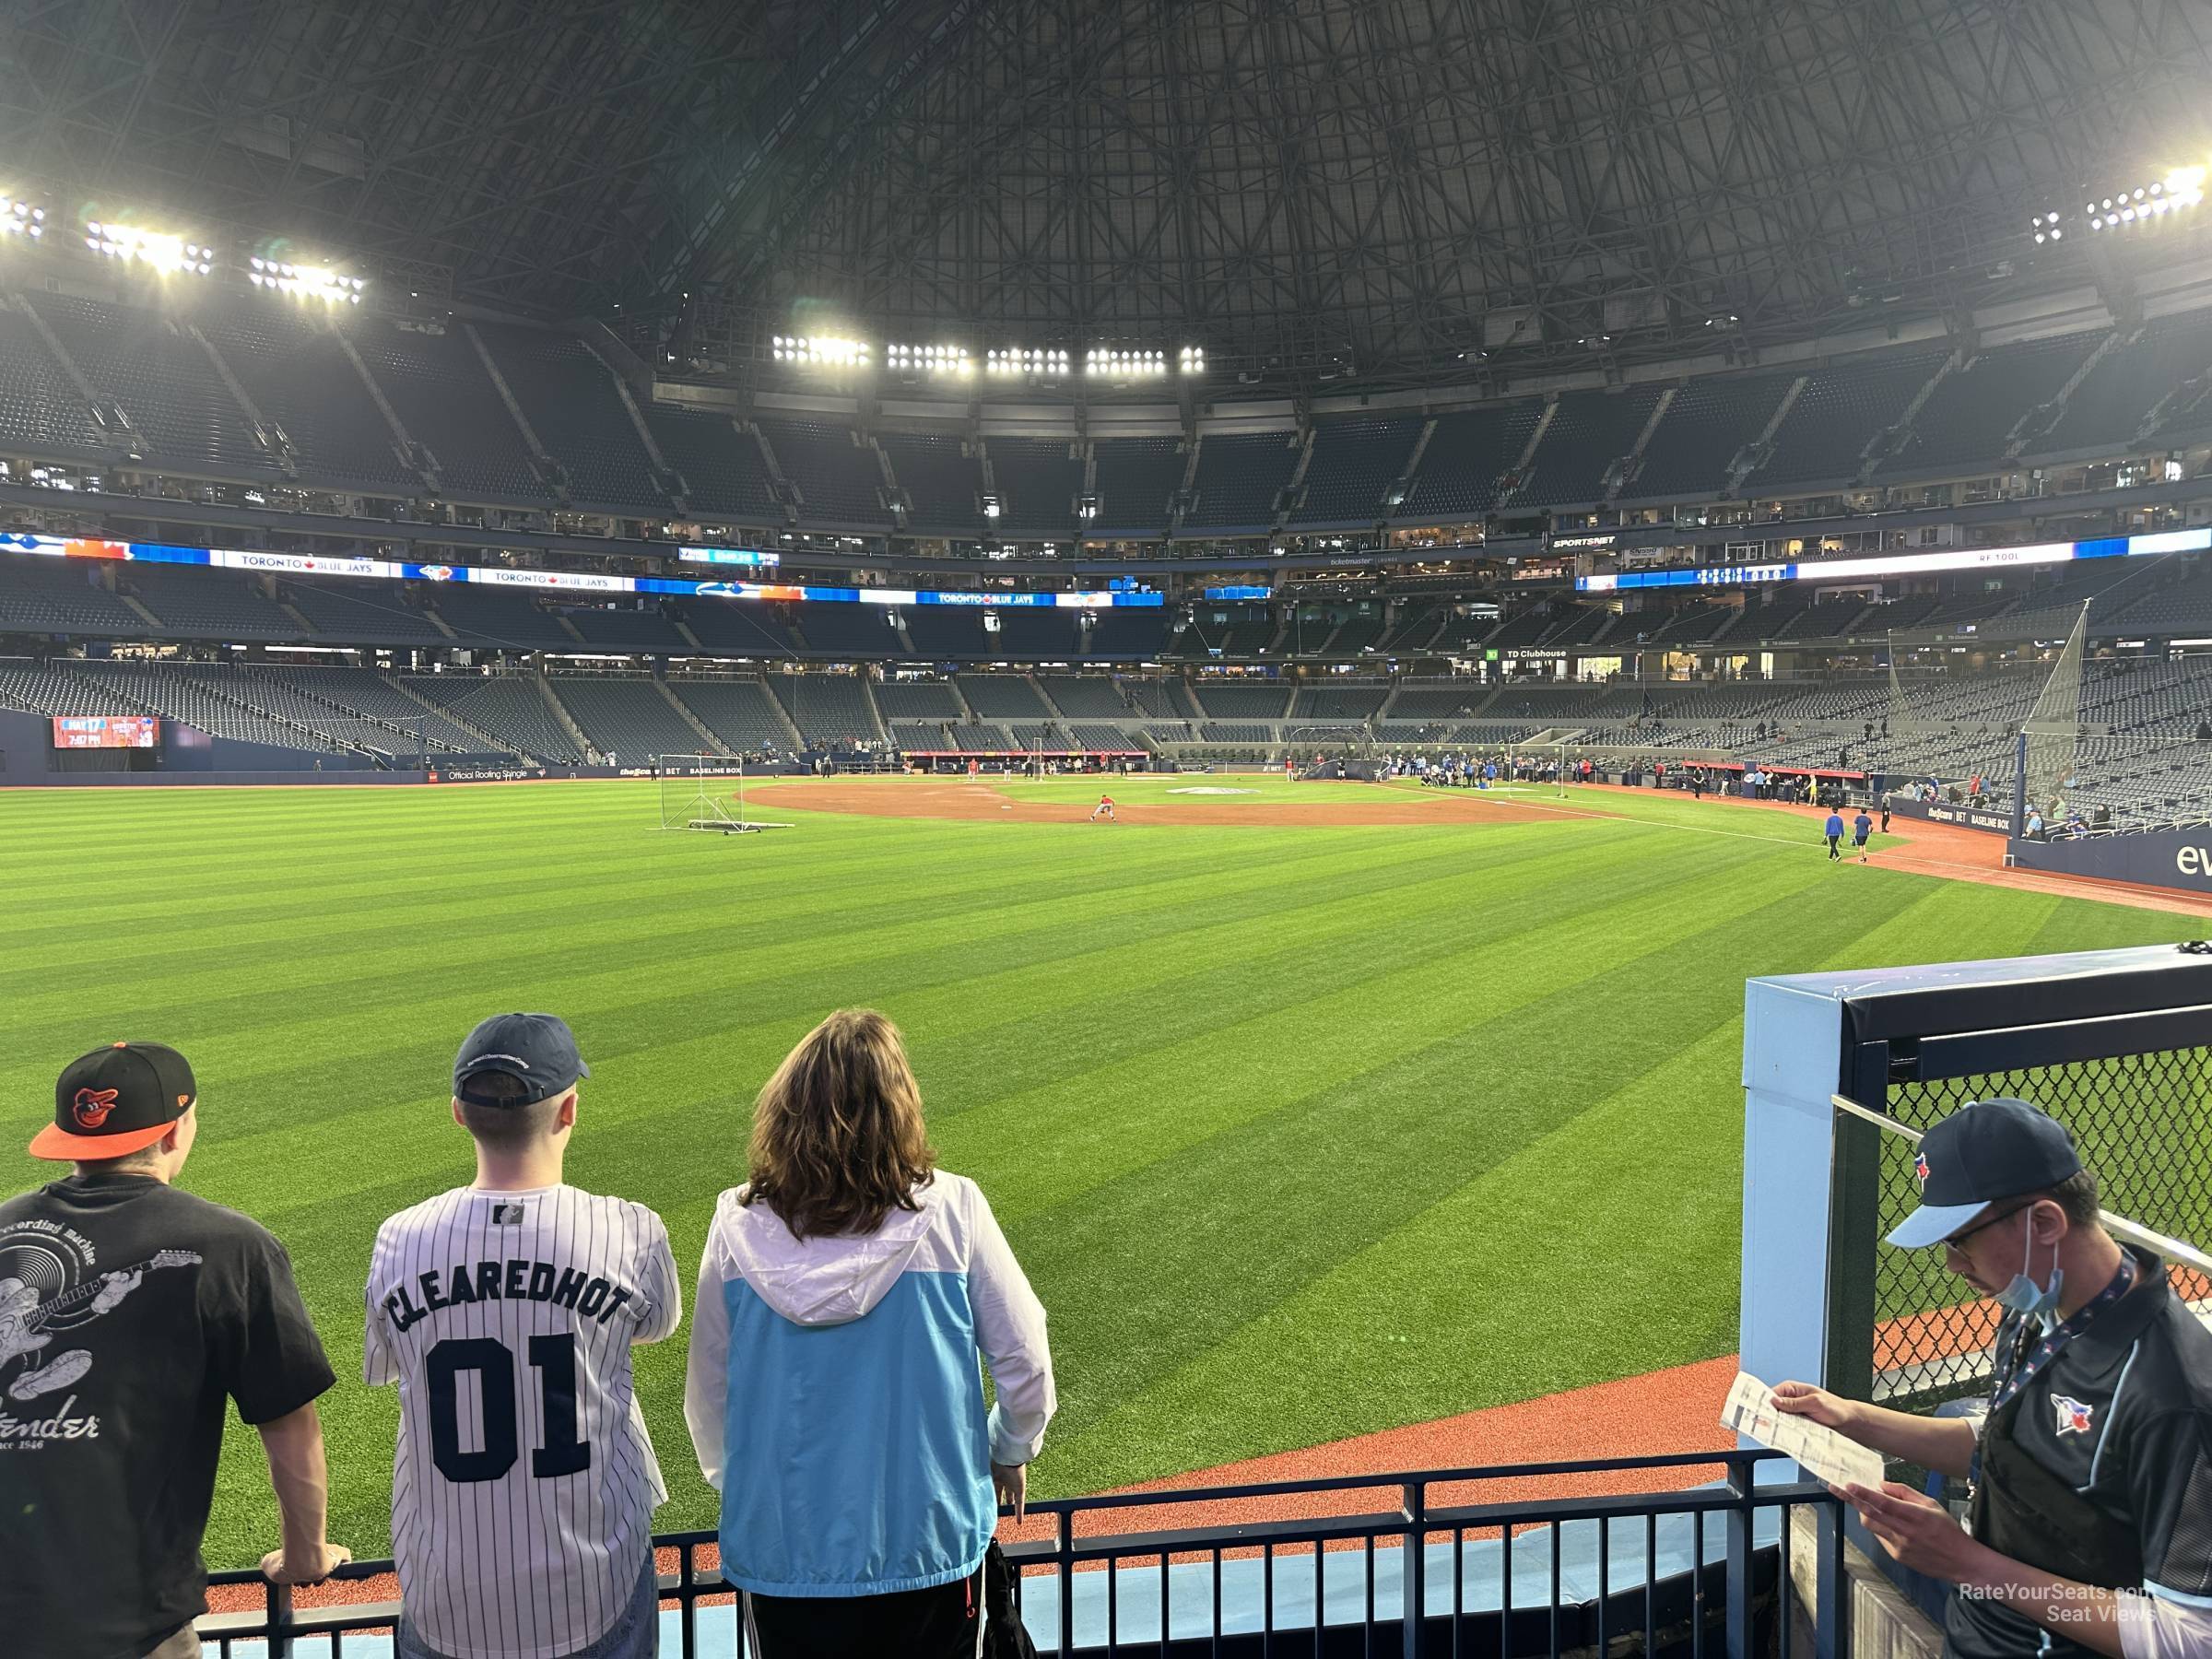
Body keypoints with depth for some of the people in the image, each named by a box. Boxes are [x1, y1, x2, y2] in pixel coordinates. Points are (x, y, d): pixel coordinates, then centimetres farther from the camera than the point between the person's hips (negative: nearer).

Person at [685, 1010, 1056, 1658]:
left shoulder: (738, 1227, -11)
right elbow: (1025, 1362, -8)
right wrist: (1011, 1451, 12)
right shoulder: (951, 1211, -15)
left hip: (783, 1549, 1)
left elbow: (707, 1391, 1)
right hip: (930, 1544, -1)